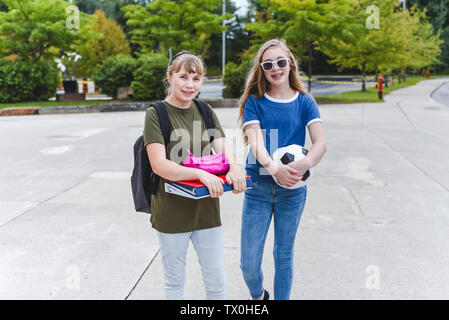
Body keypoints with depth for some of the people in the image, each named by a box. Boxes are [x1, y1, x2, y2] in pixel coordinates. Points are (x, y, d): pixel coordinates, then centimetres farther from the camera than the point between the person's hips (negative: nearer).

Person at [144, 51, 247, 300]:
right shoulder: (156, 114, -8)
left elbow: (224, 151, -1)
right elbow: (159, 165, -19)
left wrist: (234, 169, -25)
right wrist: (201, 174, -32)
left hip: (206, 207, 4)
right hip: (171, 212, -4)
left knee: (216, 281, 12)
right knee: (175, 281, 14)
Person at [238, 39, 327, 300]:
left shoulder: (304, 102, 1)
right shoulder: (254, 102, -1)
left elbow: (321, 143, -11)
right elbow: (255, 140, -15)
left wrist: (305, 164, -34)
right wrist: (274, 167, -36)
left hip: (292, 188, 1)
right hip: (258, 186, 0)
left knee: (284, 255, 13)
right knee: (249, 262, 3)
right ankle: (259, 296, 34)